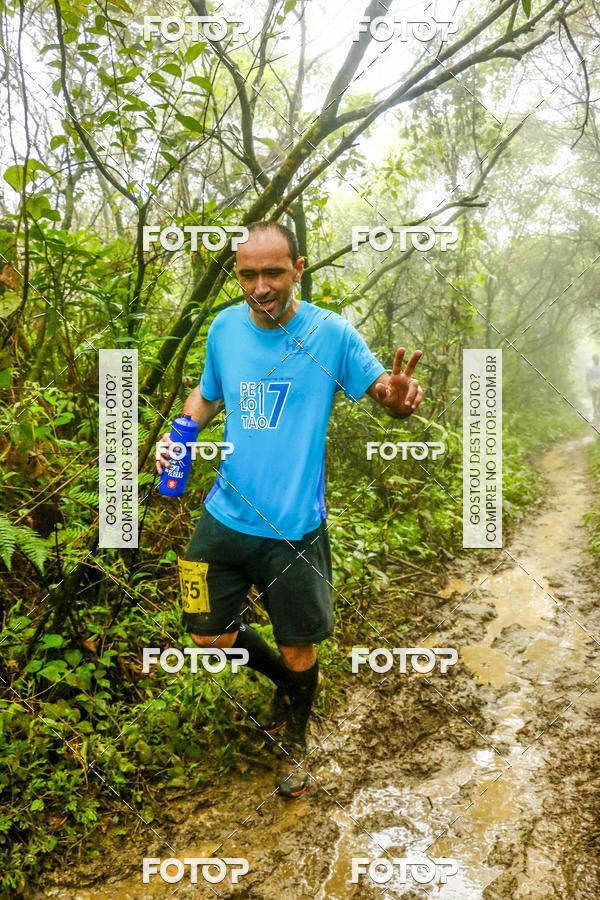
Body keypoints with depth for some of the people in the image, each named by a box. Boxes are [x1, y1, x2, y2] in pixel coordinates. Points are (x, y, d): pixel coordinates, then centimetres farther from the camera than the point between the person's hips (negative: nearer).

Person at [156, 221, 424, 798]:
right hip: (225, 517, 4)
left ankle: (296, 741, 42)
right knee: (209, 635, 13)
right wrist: (179, 432, -4)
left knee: (299, 651, 9)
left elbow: (386, 391, -9)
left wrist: (400, 399, -34)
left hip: (294, 528, -3)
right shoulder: (224, 328, 0)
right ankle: (286, 682, 44)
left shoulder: (331, 333, -11)